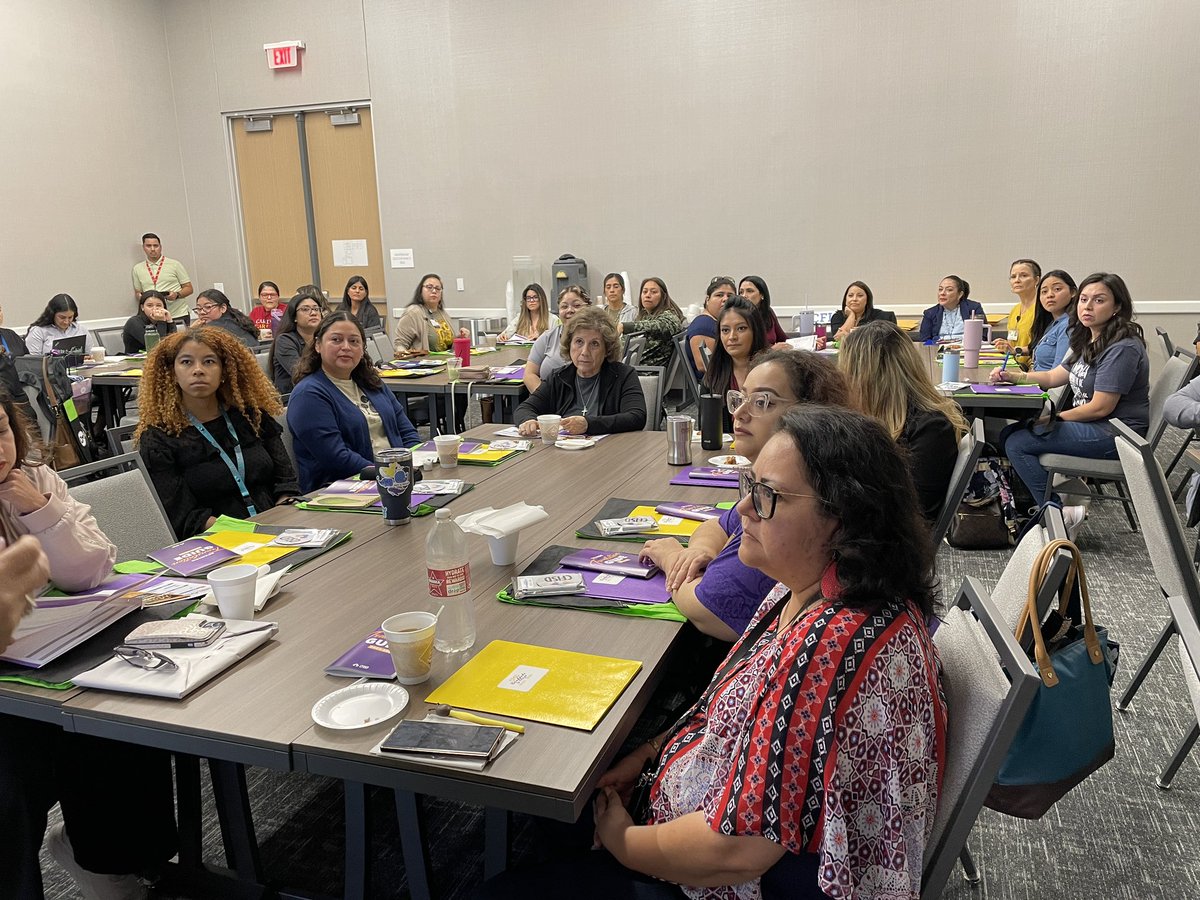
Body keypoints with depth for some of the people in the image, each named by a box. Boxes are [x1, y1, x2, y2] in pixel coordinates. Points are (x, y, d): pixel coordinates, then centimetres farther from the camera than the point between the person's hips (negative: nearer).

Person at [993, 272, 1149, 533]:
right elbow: (1054, 377, 17)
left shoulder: (1122, 349, -19)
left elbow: (1100, 407, -21)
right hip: (1091, 425, 10)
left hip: (1116, 435, -10)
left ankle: (1060, 515, -9)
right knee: (1009, 434, 4)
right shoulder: (1089, 341, 11)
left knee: (1017, 444, -16)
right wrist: (1013, 376, 1)